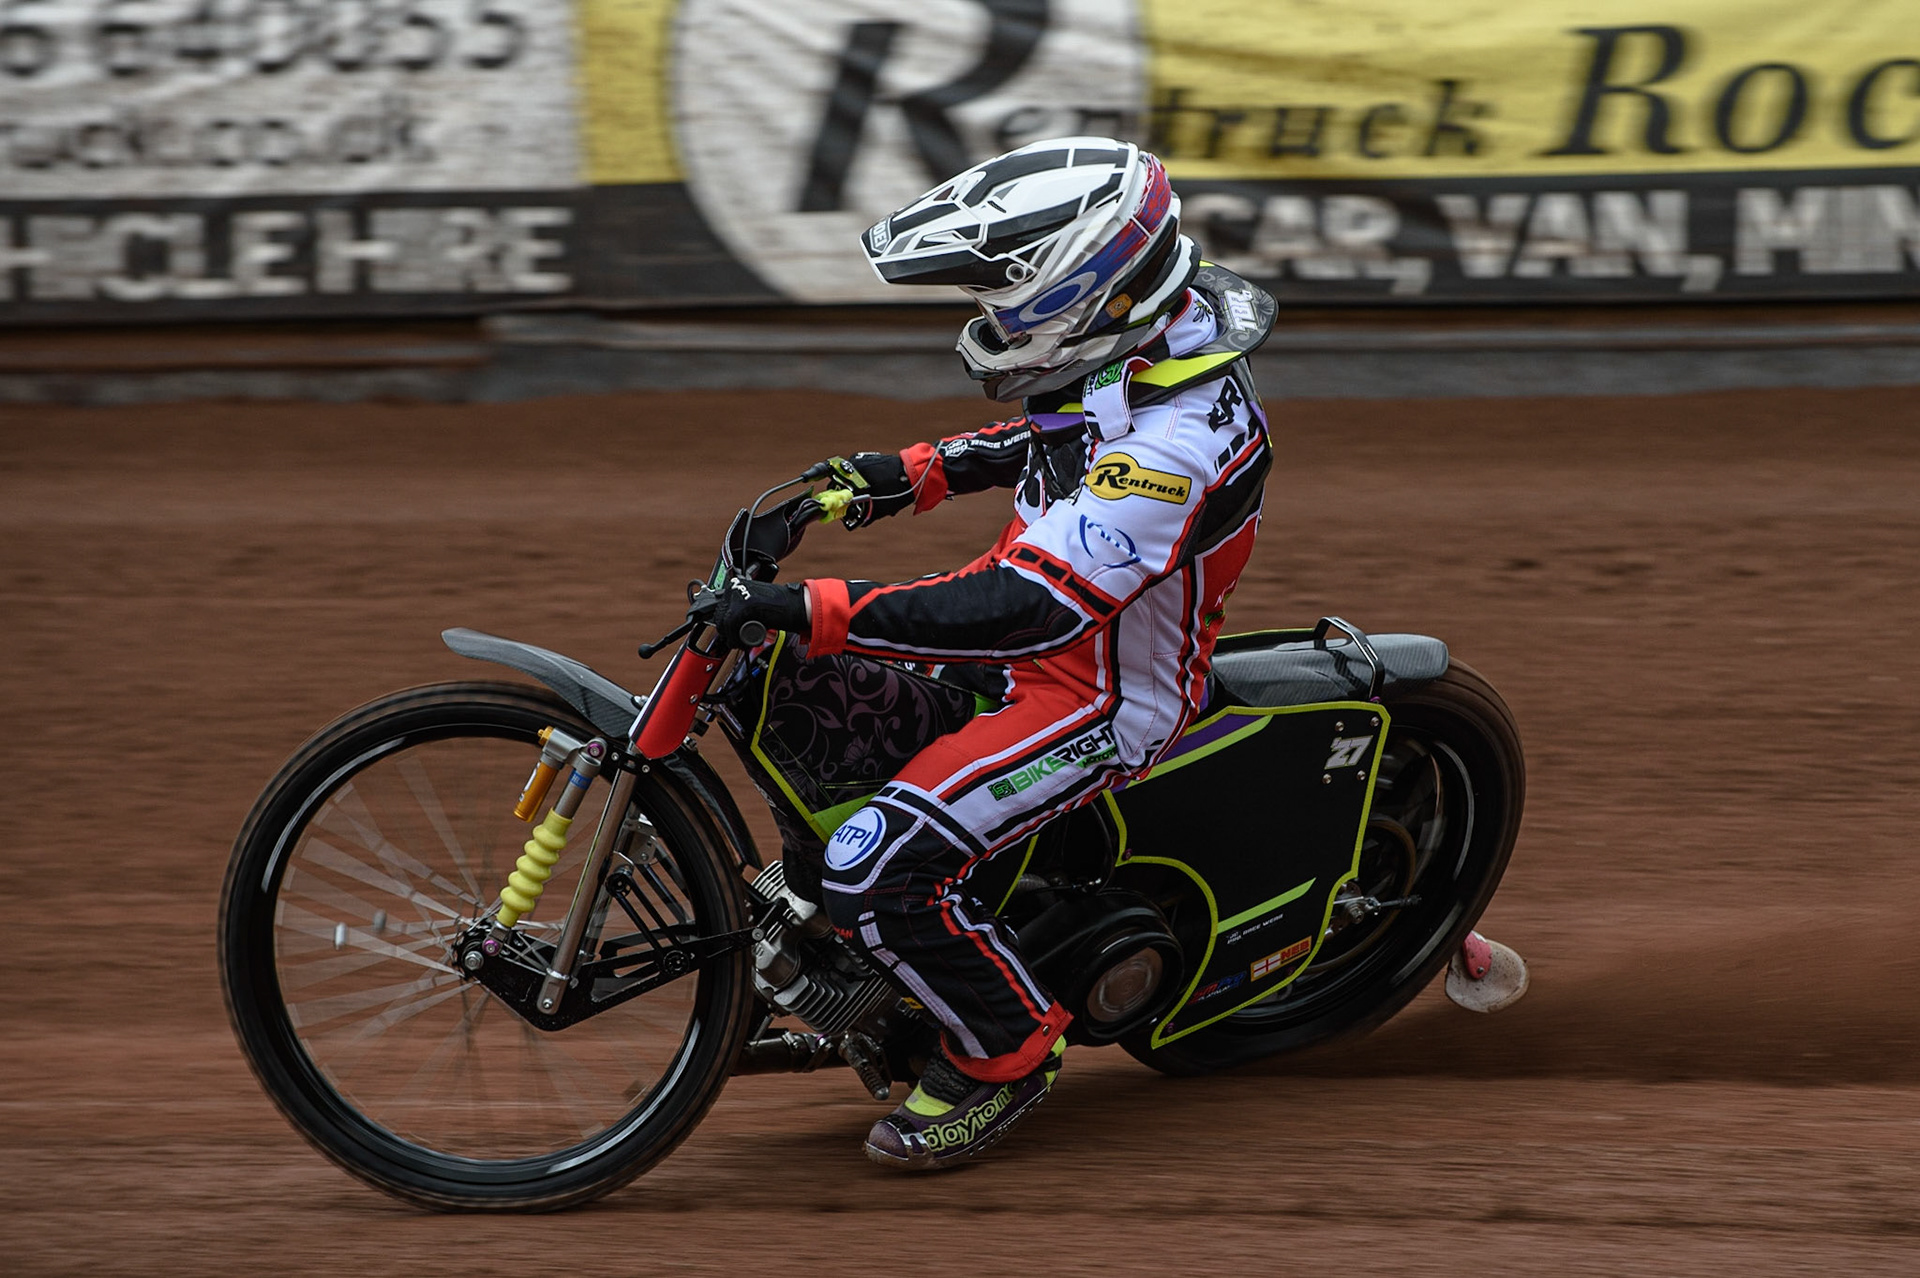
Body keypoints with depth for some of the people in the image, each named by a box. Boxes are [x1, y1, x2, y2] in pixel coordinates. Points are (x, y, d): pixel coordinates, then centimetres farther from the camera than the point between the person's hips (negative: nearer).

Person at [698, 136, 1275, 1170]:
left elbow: (1027, 608, -38)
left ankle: (1005, 1056, -1)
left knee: (877, 870, -23)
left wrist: (815, 613, -40)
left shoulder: (1180, 442, -33)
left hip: (1102, 696, -10)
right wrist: (913, 475, 8)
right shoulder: (1136, 354, -4)